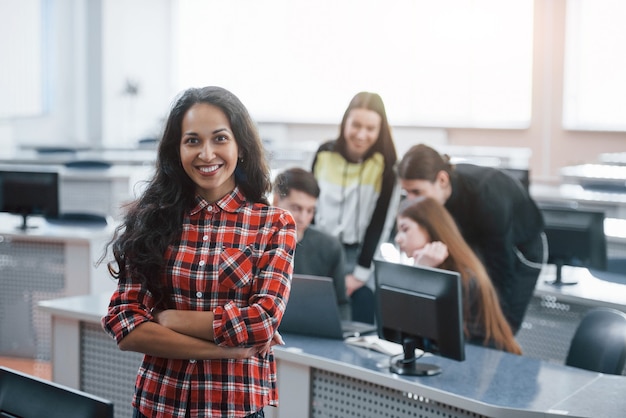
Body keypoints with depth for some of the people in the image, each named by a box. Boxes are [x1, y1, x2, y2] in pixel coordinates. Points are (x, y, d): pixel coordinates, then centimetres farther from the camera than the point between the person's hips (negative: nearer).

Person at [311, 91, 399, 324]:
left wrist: (361, 273, -12)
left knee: (364, 299, -15)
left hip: (362, 251, -2)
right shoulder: (325, 153, -1)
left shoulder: (385, 164, -10)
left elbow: (380, 222, -9)